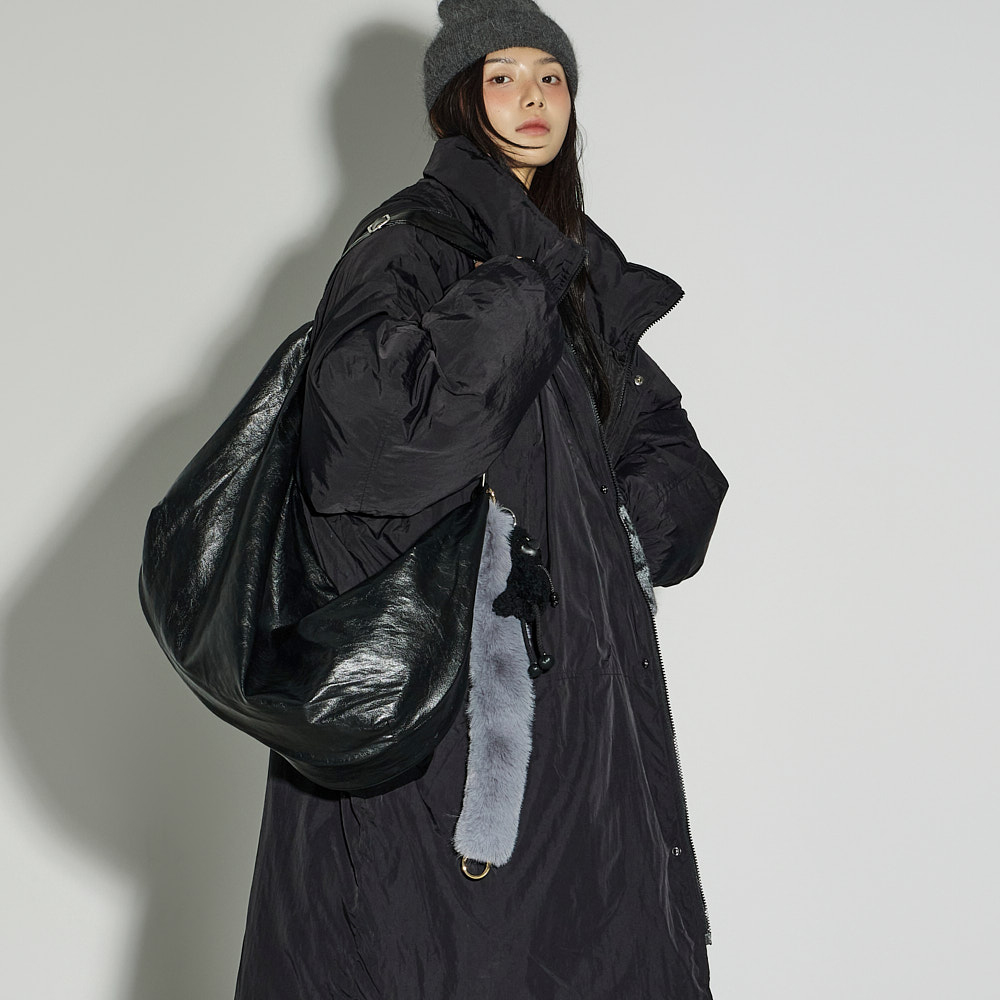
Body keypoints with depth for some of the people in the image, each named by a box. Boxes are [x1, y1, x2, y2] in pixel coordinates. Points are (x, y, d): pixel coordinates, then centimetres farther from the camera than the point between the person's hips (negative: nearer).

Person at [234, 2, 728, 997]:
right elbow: (365, 419, -25)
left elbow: (656, 424, 19)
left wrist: (643, 515, -1)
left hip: (578, 654, 7)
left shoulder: (582, 257, 14)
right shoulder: (410, 244, -7)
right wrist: (519, 292, -21)